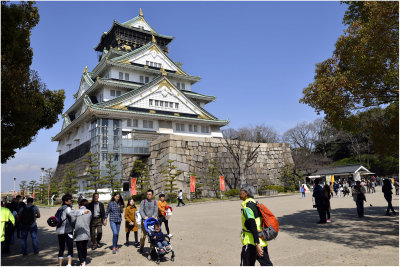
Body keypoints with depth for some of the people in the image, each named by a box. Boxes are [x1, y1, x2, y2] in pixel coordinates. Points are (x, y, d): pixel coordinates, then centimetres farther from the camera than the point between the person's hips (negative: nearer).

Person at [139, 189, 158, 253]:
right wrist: (144, 217, -19)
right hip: (144, 220, -2)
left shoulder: (154, 202, 13)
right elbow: (141, 210, -3)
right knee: (143, 235, -5)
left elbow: (156, 210, 5)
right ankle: (141, 248, 15)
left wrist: (154, 215, -15)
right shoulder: (143, 201, 6)